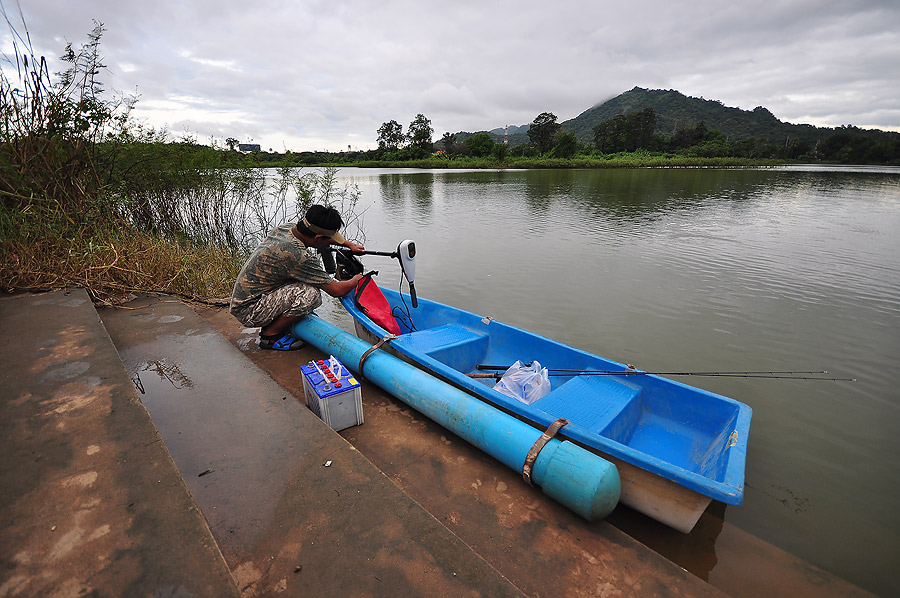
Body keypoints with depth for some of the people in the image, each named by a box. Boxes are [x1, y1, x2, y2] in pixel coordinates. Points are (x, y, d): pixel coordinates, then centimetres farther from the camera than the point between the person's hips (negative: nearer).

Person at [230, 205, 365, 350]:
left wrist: (349, 244, 22)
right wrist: (357, 279, -1)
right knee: (311, 295, -28)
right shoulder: (297, 255, -30)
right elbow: (337, 290, -21)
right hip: (248, 312, -9)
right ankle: (270, 336, -3)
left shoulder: (287, 228, -4)